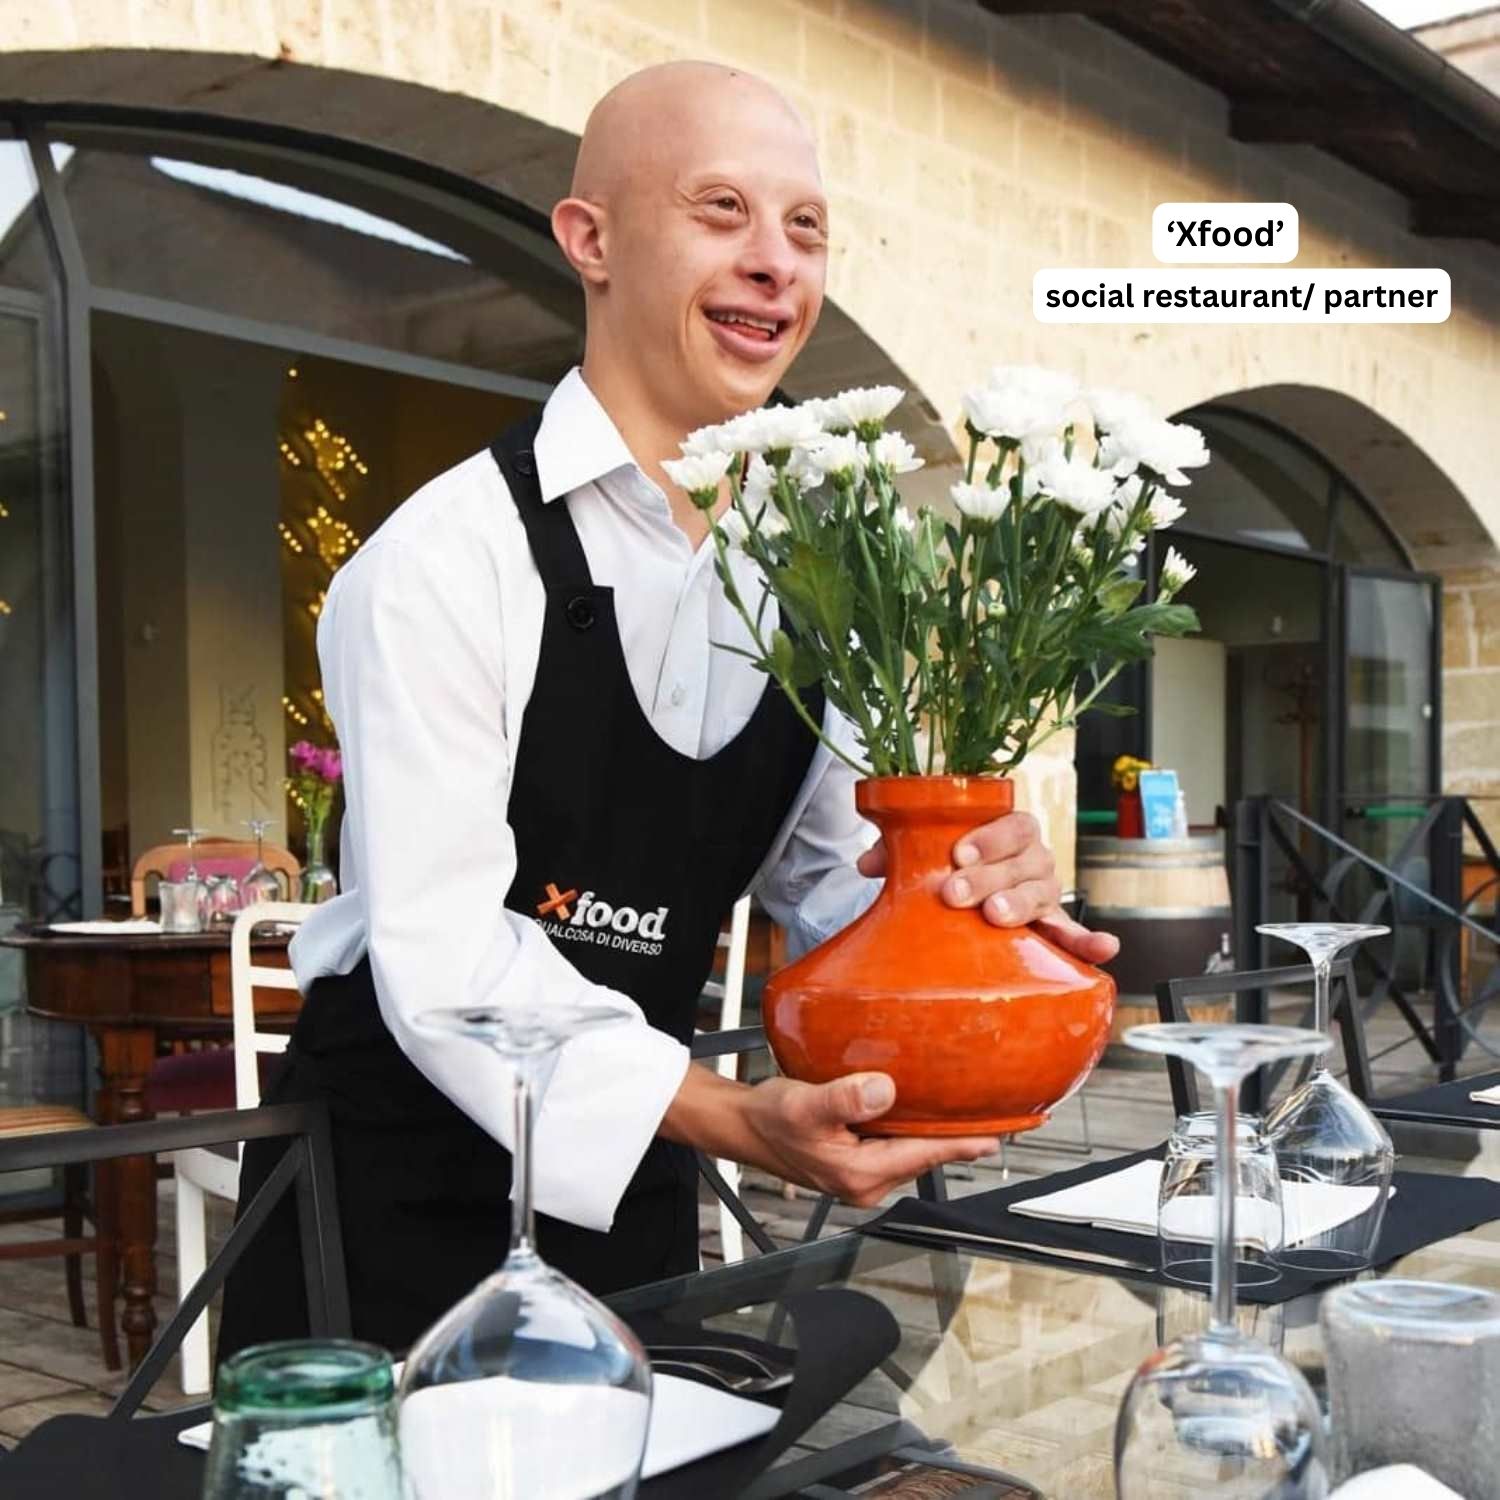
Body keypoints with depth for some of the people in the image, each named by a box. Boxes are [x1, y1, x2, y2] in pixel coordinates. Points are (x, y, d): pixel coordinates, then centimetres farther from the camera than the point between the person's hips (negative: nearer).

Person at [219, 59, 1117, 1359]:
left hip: (628, 1192, 6)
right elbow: (439, 950, -23)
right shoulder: (449, 559, -18)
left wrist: (964, 898, -19)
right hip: (390, 1202, -5)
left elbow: (829, 879, 3)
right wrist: (737, 1121, -33)